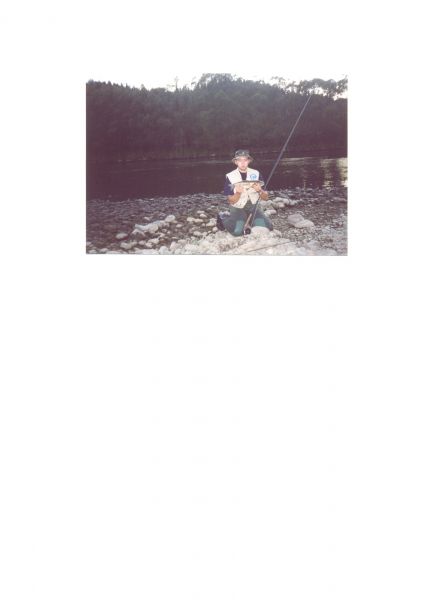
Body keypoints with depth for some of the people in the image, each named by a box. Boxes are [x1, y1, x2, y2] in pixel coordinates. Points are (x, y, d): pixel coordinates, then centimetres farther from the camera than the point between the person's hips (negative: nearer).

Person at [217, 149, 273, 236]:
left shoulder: (256, 174, -3)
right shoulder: (230, 176, -9)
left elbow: (266, 198, -2)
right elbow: (231, 201, -11)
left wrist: (260, 190, -24)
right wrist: (238, 193, -30)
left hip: (253, 206, 2)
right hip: (237, 208, -2)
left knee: (265, 227, -19)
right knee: (237, 231, -26)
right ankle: (223, 218, 7)